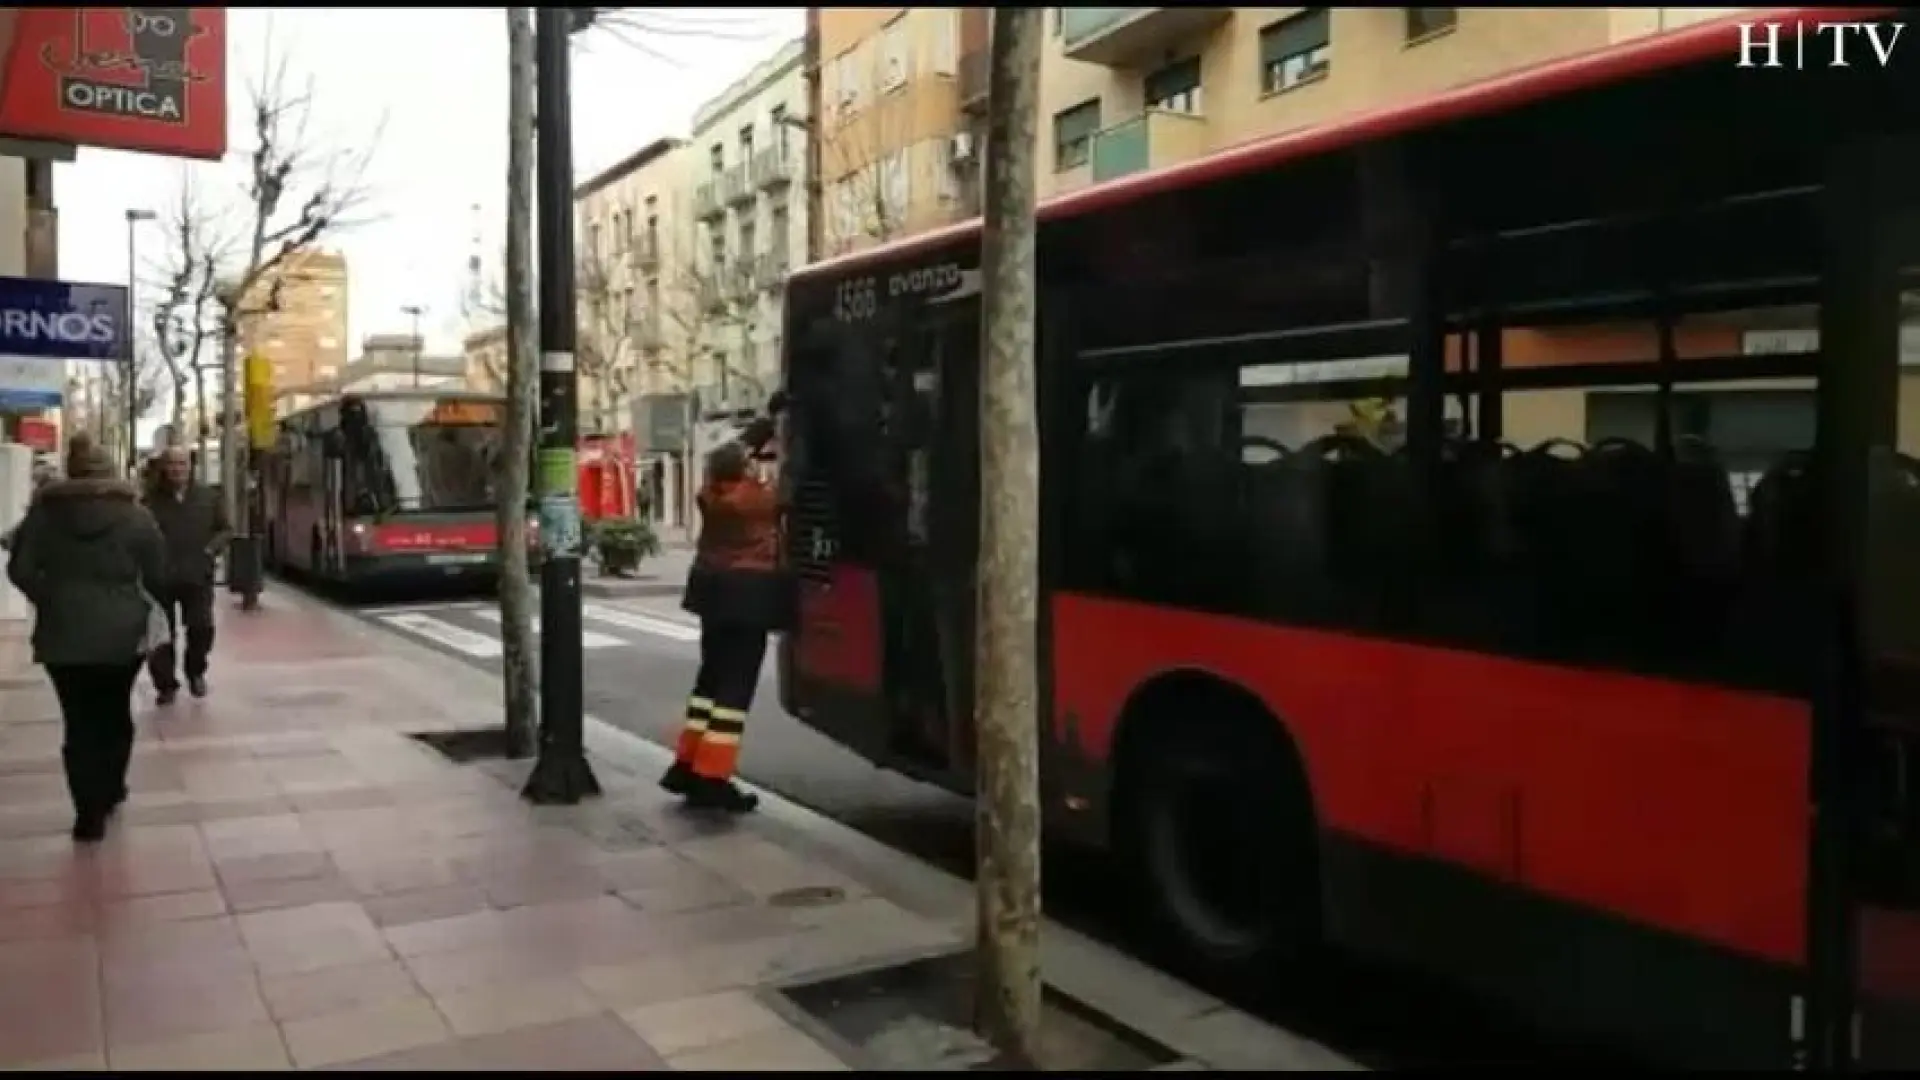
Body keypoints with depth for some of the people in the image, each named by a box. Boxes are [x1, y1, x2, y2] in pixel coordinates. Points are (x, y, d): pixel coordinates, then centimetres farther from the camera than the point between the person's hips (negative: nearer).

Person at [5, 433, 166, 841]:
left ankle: (89, 813, 3)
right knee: (115, 713, 18)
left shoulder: (44, 511, 0)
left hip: (63, 632, 0)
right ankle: (109, 792, 31)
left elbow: (20, 569, -2)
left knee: (79, 721, 5)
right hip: (121, 632, 0)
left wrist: (51, 601, 10)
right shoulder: (134, 514, -3)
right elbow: (158, 572, -1)